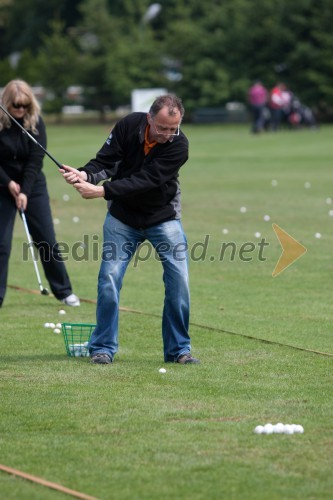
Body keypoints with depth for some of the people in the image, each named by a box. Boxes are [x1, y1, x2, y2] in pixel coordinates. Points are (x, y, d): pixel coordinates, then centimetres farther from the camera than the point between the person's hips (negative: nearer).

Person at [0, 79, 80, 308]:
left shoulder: (36, 122, -9)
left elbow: (35, 160, -13)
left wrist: (25, 191, -19)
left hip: (33, 185, 1)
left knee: (47, 240, 3)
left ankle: (64, 291, 14)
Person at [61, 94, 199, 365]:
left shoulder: (179, 145, -24)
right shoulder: (129, 126, -16)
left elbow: (145, 180, -31)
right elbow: (106, 161, -13)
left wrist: (102, 191, -37)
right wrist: (86, 174, -35)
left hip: (164, 217, -1)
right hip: (123, 216, 1)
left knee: (179, 279, -9)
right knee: (109, 278, -8)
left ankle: (179, 349, 5)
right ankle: (103, 348, 5)